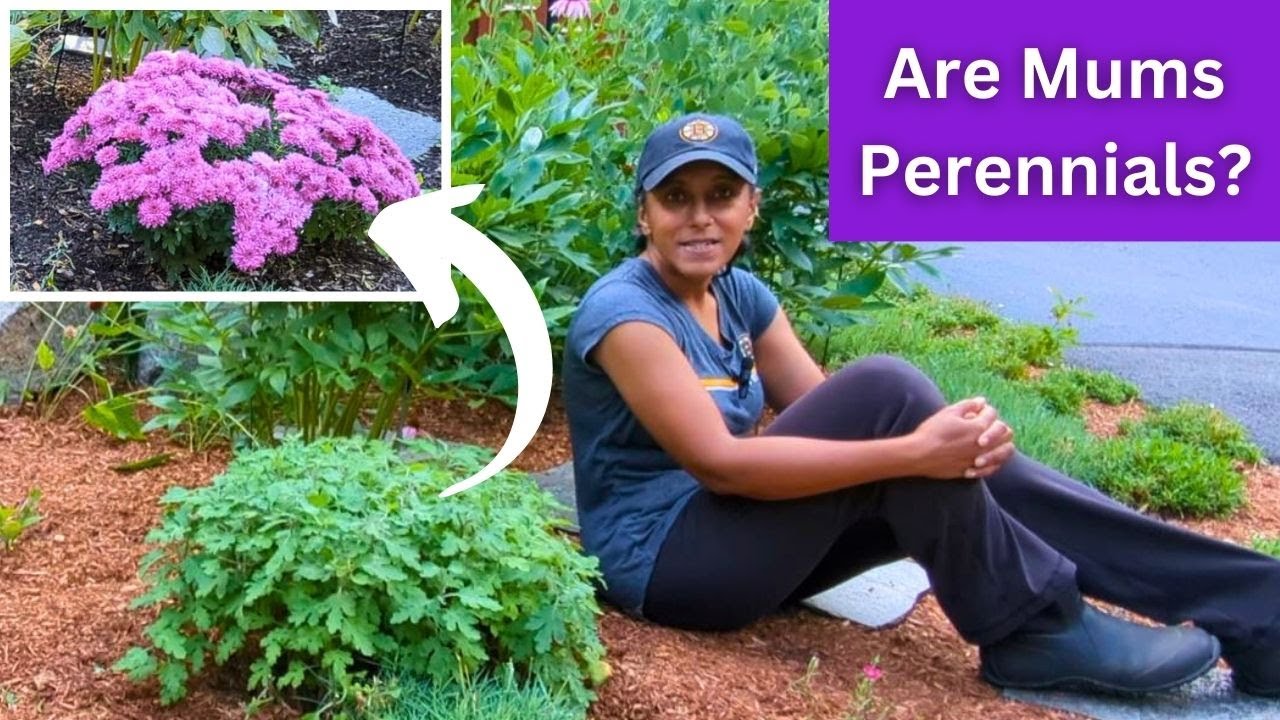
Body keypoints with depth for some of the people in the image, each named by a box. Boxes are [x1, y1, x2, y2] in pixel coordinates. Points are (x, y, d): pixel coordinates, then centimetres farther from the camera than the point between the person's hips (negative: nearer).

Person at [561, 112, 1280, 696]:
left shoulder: (741, 295, 8)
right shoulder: (623, 312, -17)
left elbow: (829, 419, -1)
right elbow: (719, 462, -26)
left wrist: (954, 437, -21)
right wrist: (911, 450, -31)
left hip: (740, 533, 8)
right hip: (664, 561, -7)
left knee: (967, 459, -11)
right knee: (884, 390, -24)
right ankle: (1033, 626, -16)